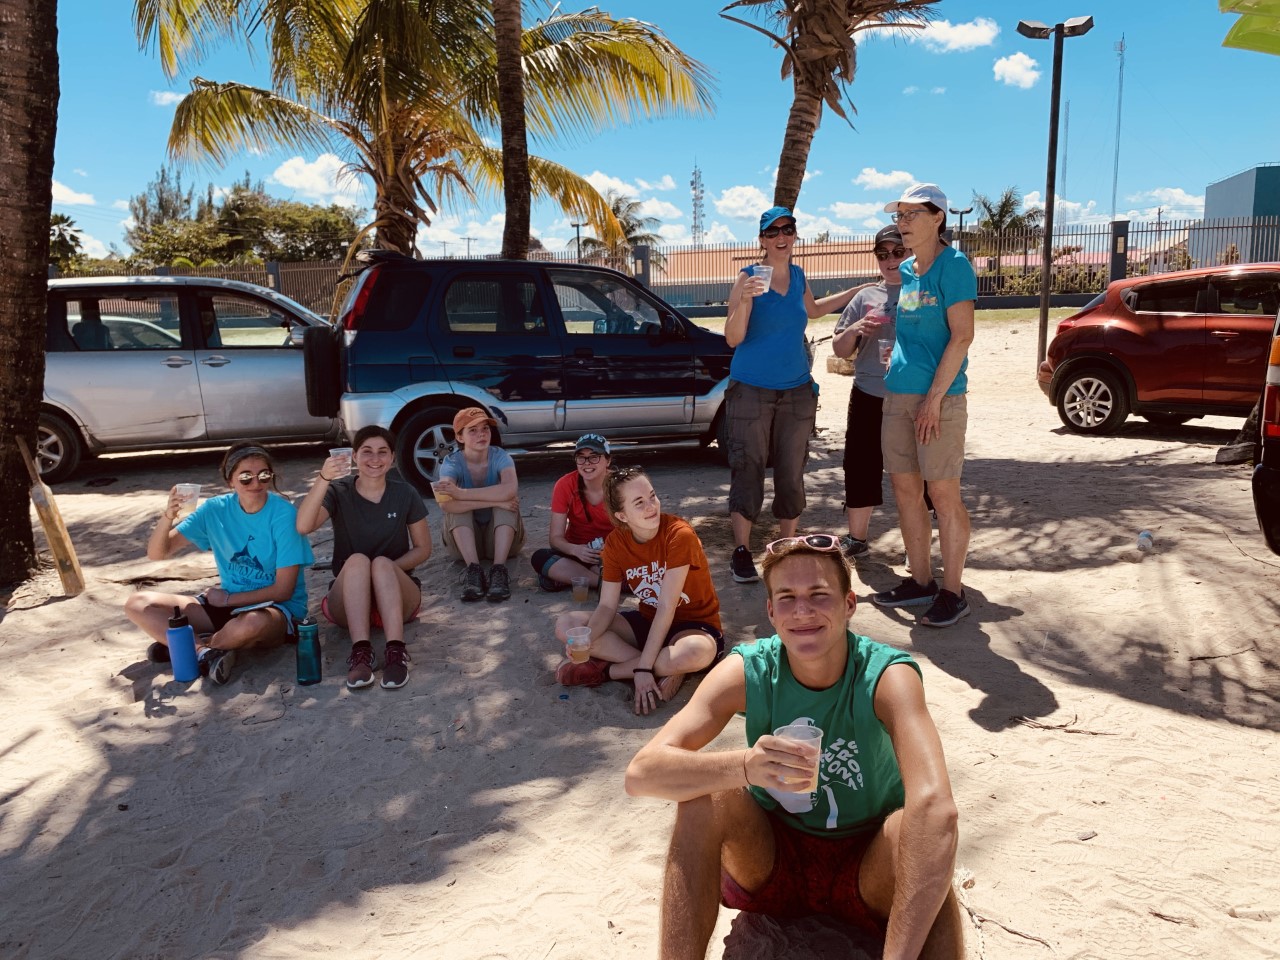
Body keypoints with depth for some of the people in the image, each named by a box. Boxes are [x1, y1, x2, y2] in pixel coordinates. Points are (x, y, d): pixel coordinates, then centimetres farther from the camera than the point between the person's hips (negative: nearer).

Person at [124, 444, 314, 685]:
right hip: (227, 605, 5)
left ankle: (193, 646, -11)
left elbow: (283, 590, -14)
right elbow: (157, 553, -4)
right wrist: (167, 517, -23)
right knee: (138, 604, -5)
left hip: (277, 608, -5)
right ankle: (208, 649, -22)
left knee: (253, 622, -41)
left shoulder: (283, 514, -16)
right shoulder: (216, 509, -3)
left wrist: (228, 598, -7)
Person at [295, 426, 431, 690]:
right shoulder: (339, 492, -4)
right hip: (347, 599, 0)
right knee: (357, 560, -31)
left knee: (382, 563, -31)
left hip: (397, 594, 0)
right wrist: (323, 479, -39)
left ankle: (396, 651, -44)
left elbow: (423, 548, 3)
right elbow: (303, 527, -24)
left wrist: (386, 568, -15)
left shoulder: (405, 494, -1)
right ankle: (360, 651, -43)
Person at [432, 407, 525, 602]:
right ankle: (473, 570, -37)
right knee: (457, 505, -26)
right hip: (464, 539, 0)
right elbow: (445, 504, -33)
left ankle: (498, 570, -37)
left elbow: (510, 489, -35)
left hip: (502, 536, 0)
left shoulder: (501, 457, -11)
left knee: (507, 499, -26)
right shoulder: (452, 462, -12)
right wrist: (494, 501, -37)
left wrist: (461, 493, -38)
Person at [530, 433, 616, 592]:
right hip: (577, 551, 1)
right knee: (539, 558, -29)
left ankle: (567, 577, -21)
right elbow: (556, 537, -14)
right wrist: (575, 550, -36)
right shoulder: (565, 485, -13)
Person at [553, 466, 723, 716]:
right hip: (647, 622, 5)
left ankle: (605, 669, -18)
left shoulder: (679, 534, -24)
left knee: (700, 652, -42)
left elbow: (666, 608, -25)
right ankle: (665, 669, -17)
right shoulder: (615, 542, -8)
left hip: (692, 625, -5)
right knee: (566, 626, -13)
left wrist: (643, 668, -28)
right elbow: (606, 607, -8)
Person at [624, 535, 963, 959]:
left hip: (868, 865, -1)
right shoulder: (747, 671, -18)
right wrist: (744, 766, -47)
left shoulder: (888, 675, -23)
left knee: (924, 826, -32)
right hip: (769, 857, 2)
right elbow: (640, 773, -28)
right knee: (704, 786, -26)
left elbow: (935, 806, -40)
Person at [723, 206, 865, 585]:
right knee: (748, 472, -3)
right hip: (751, 390, -5)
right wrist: (745, 300, -31)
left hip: (797, 391, 5)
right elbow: (733, 338, -15)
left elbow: (813, 310, 29)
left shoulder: (798, 276, 7)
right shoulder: (749, 277, -8)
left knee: (791, 474, 8)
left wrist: (859, 291, 30)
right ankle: (741, 551, 8)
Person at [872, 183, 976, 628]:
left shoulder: (952, 265, -9)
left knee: (943, 494, -2)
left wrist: (934, 397, -19)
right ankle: (920, 581, 22)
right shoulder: (905, 270, 14)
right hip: (898, 394, 8)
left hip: (939, 395, -8)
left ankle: (952, 592, 8)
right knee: (905, 490, 10)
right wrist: (893, 373, 14)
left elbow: (962, 336, -15)